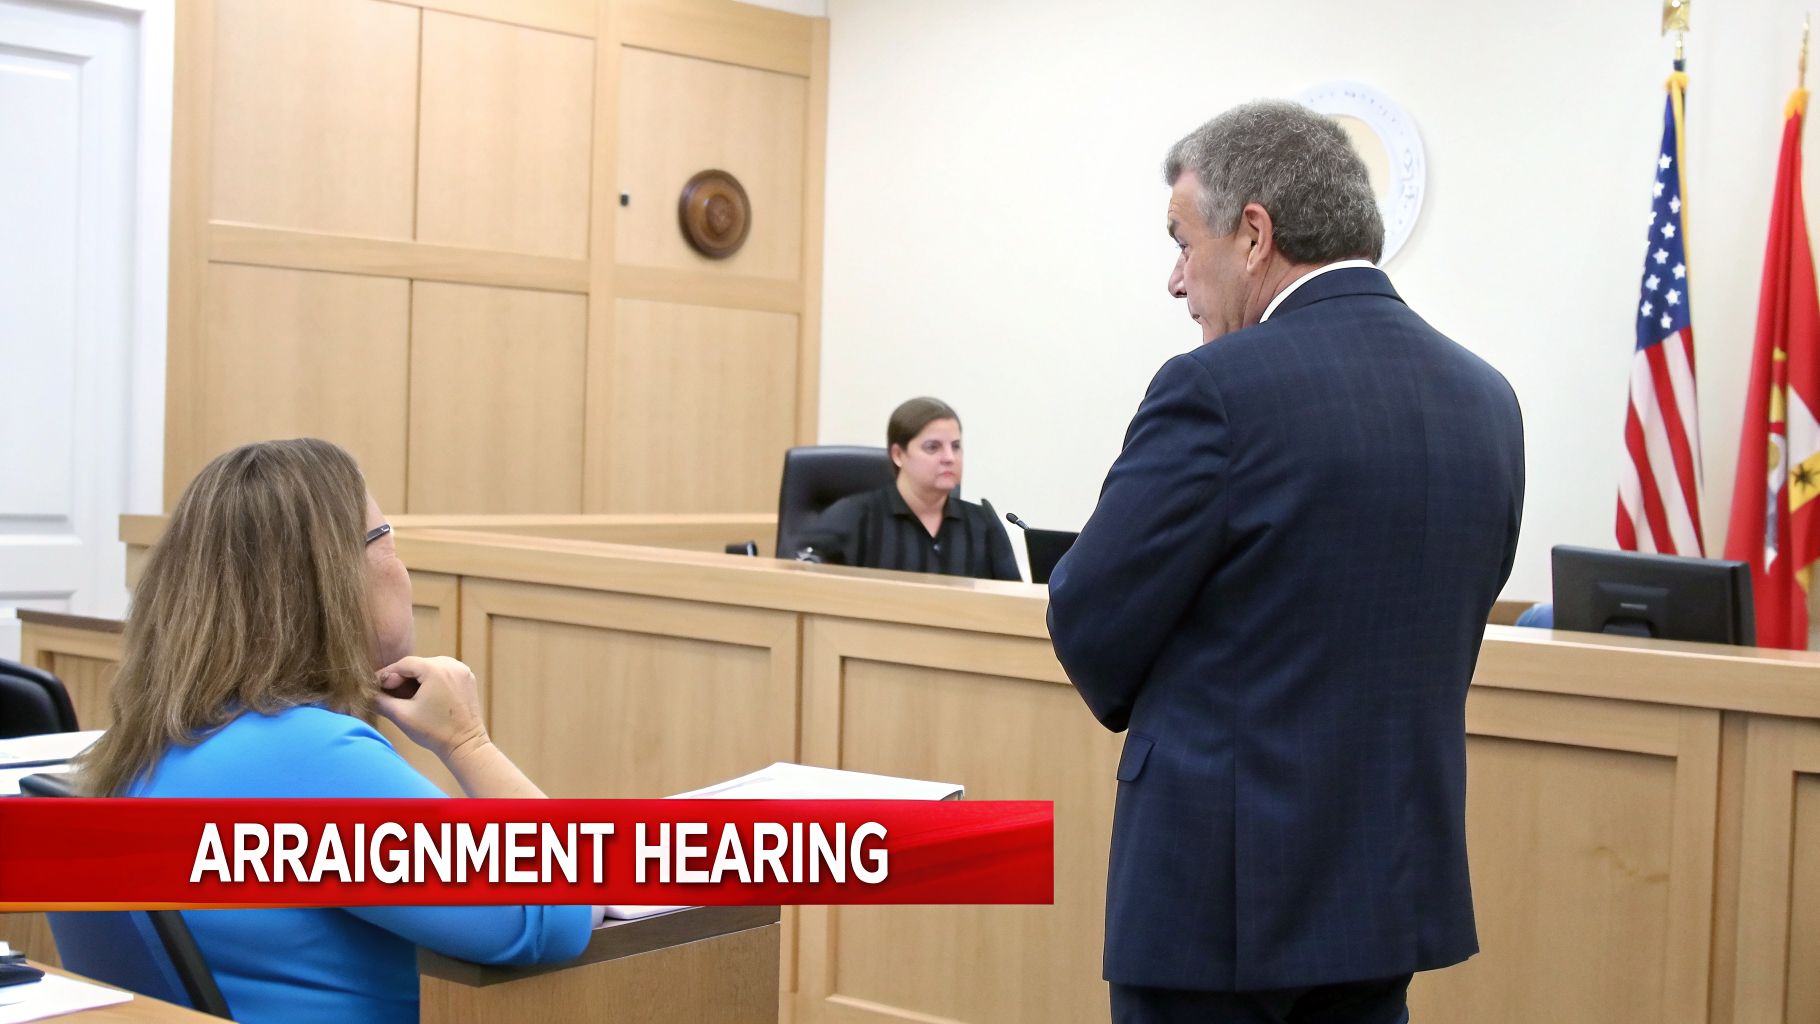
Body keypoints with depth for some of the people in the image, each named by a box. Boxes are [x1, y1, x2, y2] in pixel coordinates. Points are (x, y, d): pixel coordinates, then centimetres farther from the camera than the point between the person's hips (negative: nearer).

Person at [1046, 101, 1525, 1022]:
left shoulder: (1217, 389, -17)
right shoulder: (1483, 396, 5)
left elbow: (1090, 627, -10)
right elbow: (1444, 637, 12)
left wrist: (1148, 704, 10)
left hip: (1223, 887, -7)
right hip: (1394, 882, 7)